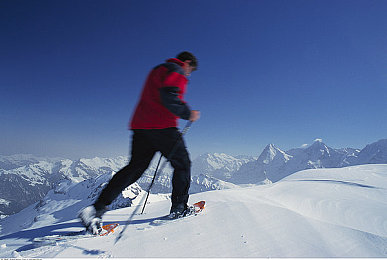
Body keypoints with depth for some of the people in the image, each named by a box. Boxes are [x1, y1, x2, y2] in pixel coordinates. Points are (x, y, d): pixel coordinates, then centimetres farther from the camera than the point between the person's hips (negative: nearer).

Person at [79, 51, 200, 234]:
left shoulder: (158, 70, 29)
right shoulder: (177, 72, -1)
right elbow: (169, 96, -20)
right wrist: (188, 113, -10)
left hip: (140, 126, 9)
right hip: (162, 127, -8)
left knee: (135, 167, 7)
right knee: (182, 164, 8)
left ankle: (97, 208, 3)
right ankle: (179, 208, 13)